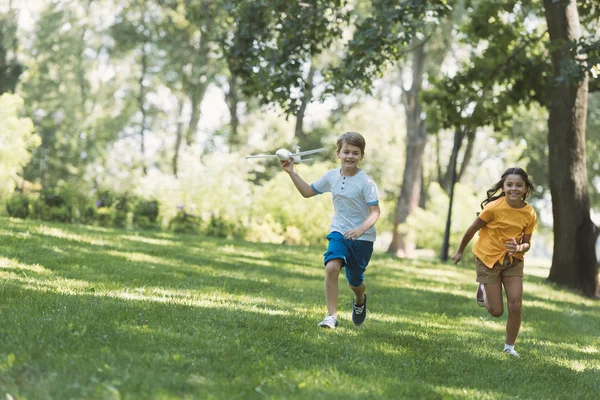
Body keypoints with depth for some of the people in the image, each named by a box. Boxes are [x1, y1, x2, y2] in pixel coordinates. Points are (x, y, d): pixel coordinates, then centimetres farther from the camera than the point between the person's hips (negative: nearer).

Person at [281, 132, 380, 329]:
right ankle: (331, 315, -19)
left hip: (362, 238, -3)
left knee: (355, 281, 9)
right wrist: (292, 173, 3)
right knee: (331, 267, -24)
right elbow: (308, 191, 13)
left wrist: (361, 229, -34)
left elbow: (375, 212, -17)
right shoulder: (331, 176, -1)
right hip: (339, 233, 3)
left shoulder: (366, 183, -16)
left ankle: (360, 300, 47)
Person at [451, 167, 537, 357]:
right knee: (496, 311, -1)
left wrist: (519, 248, -25)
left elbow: (527, 243, -1)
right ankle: (483, 290, 33)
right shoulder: (494, 208, -23)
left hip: (513, 261, 3)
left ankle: (509, 347, 13)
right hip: (489, 259, -3)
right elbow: (472, 229, -9)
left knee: (515, 306, -6)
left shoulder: (530, 214, -12)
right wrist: (460, 252, 3)